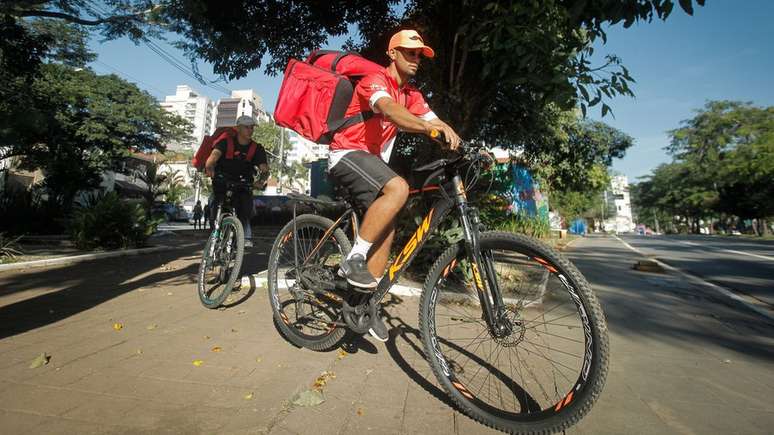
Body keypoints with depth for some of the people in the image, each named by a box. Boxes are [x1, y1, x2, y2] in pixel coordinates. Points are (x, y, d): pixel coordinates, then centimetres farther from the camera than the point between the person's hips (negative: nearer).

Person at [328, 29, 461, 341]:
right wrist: (426, 126, -49)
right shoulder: (376, 80, -10)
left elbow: (432, 120, 3)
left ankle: (367, 302, 8)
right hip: (347, 154, -8)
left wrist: (449, 133, -18)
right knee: (398, 187, -33)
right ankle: (354, 259, -24)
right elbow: (389, 109, -33)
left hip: (371, 160, 8)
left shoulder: (411, 93, 16)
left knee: (386, 229, -2)